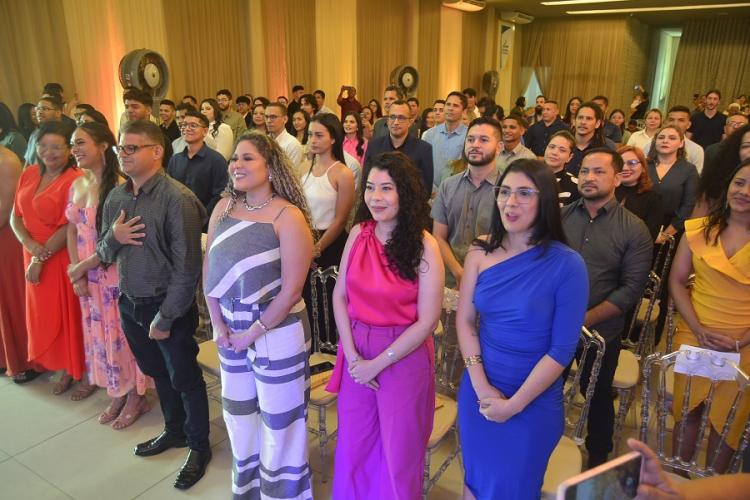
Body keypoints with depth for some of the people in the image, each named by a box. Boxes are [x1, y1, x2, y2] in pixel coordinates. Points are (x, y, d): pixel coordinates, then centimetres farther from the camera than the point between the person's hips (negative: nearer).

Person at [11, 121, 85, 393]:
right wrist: (30, 244, -13)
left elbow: (69, 227, -18)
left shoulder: (75, 180, -17)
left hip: (62, 258, -7)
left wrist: (41, 258, -14)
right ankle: (48, 360, 39)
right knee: (40, 312, 18)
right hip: (33, 256, 7)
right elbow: (16, 217, 5)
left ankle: (70, 368, 25)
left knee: (65, 313, 6)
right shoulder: (28, 174, 6)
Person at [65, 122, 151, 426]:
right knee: (100, 333, 16)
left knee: (123, 334, 6)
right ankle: (117, 393, 33)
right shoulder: (77, 185, 5)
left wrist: (78, 269, -10)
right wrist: (77, 272, -3)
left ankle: (135, 397, 25)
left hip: (117, 275, -7)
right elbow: (72, 230, 8)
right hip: (87, 277, 7)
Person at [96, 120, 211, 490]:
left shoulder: (177, 199, -19)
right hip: (129, 303, 7)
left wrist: (165, 318, -16)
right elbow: (104, 254, 12)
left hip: (168, 306, -6)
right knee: (157, 373, 22)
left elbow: (187, 267, -19)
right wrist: (113, 237, -11)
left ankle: (199, 447, 29)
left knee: (185, 379, 9)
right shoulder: (115, 197, 3)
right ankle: (174, 430, 44)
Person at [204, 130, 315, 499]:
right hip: (231, 330, 6)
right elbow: (209, 270, 3)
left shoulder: (289, 216, -17)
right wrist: (218, 325, -5)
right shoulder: (223, 208, 1)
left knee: (278, 421, 11)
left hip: (277, 333, -6)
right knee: (238, 415, 22)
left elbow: (291, 290, -17)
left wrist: (253, 332, -12)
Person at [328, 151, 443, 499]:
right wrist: (352, 355, -8)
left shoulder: (424, 246, -14)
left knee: (398, 449, 16)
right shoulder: (359, 233, -3)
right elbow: (340, 296, 1)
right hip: (357, 353, 4)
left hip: (403, 355, -4)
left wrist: (377, 363, -13)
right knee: (354, 443, 21)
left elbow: (427, 321, -15)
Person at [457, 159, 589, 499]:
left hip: (534, 402, -3)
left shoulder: (567, 265, -16)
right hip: (477, 391, 3)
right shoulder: (481, 251, -6)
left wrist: (514, 404, -11)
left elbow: (562, 350, -14)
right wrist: (481, 387, -10)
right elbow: (464, 321, -3)